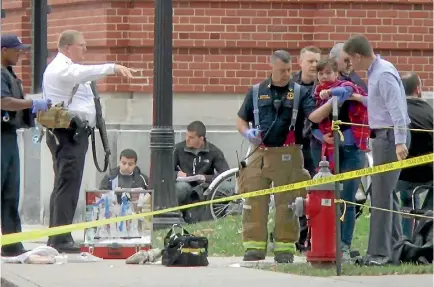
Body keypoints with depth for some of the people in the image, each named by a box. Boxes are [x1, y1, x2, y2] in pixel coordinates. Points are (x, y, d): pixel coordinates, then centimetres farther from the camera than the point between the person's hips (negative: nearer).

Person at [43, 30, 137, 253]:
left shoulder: (66, 68, 24)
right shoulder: (62, 68, -12)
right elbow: (85, 73, -30)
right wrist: (114, 68, -41)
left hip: (73, 133, 11)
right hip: (68, 133, -11)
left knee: (64, 186, 12)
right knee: (67, 185, -14)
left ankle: (56, 239, 16)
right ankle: (61, 240, -18)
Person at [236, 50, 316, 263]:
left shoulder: (300, 93, 7)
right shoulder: (257, 92, 13)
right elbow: (241, 120, 17)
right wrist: (247, 133, -4)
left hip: (288, 155, -2)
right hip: (260, 153, 2)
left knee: (287, 203, 0)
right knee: (254, 201, -1)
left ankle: (285, 248, 5)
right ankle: (254, 246, 4)